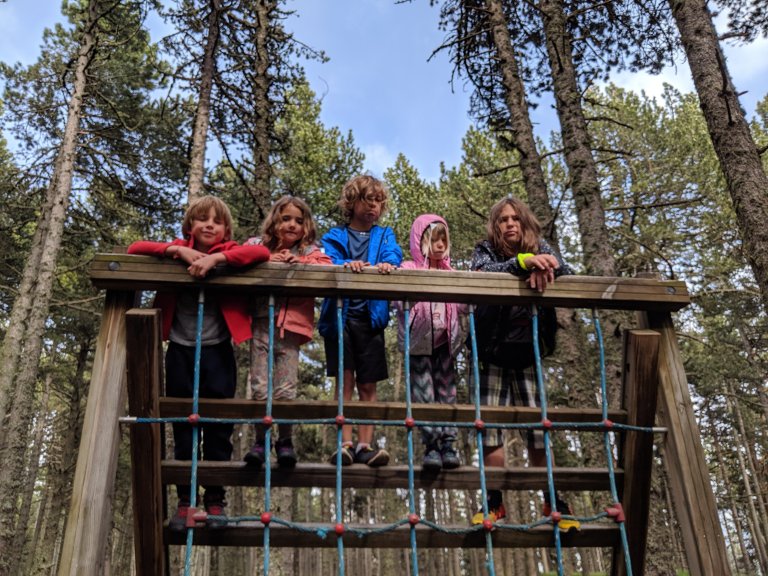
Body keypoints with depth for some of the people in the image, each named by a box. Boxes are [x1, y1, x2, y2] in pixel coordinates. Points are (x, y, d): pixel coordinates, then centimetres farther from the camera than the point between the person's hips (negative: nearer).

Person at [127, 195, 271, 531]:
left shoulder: (229, 252, 2)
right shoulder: (178, 251, 8)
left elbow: (262, 253, -16)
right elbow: (134, 249, -1)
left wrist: (215, 259, -24)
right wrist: (177, 251, -13)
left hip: (217, 352, -1)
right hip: (180, 351, 2)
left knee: (218, 430, 3)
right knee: (183, 430, 7)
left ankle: (215, 501, 14)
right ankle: (185, 501, 15)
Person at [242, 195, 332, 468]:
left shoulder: (309, 252, 8)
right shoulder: (258, 245, 12)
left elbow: (327, 266, -7)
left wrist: (299, 262, -15)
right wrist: (267, 260, -11)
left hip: (290, 327, -1)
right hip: (261, 325, 1)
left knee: (285, 388, -1)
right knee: (260, 386, 1)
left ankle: (285, 441, 15)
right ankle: (260, 441, 15)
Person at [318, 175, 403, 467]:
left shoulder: (384, 235, 14)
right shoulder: (335, 236, 9)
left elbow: (393, 253, -7)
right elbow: (327, 260, -11)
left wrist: (388, 263, -32)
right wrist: (345, 264, -34)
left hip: (371, 316, 2)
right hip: (340, 314, -1)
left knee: (367, 384, 3)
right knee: (345, 380, -4)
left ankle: (365, 445, 6)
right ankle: (345, 444, -1)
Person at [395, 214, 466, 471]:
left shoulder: (451, 273, 15)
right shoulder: (408, 269, 4)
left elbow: (463, 305, 9)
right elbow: (399, 301, -8)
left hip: (445, 340, 3)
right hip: (419, 340, -3)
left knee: (446, 390, 2)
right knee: (423, 393, -4)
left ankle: (448, 444, 4)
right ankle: (431, 446, -1)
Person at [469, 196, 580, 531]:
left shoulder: (540, 250, 6)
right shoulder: (485, 251, 1)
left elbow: (566, 275, -9)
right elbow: (484, 274, -22)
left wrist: (544, 268, -29)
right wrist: (522, 262, -36)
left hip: (528, 355, 1)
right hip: (493, 354, 0)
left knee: (539, 426, -1)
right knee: (490, 425, -2)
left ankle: (553, 501, 11)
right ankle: (495, 501, 11)